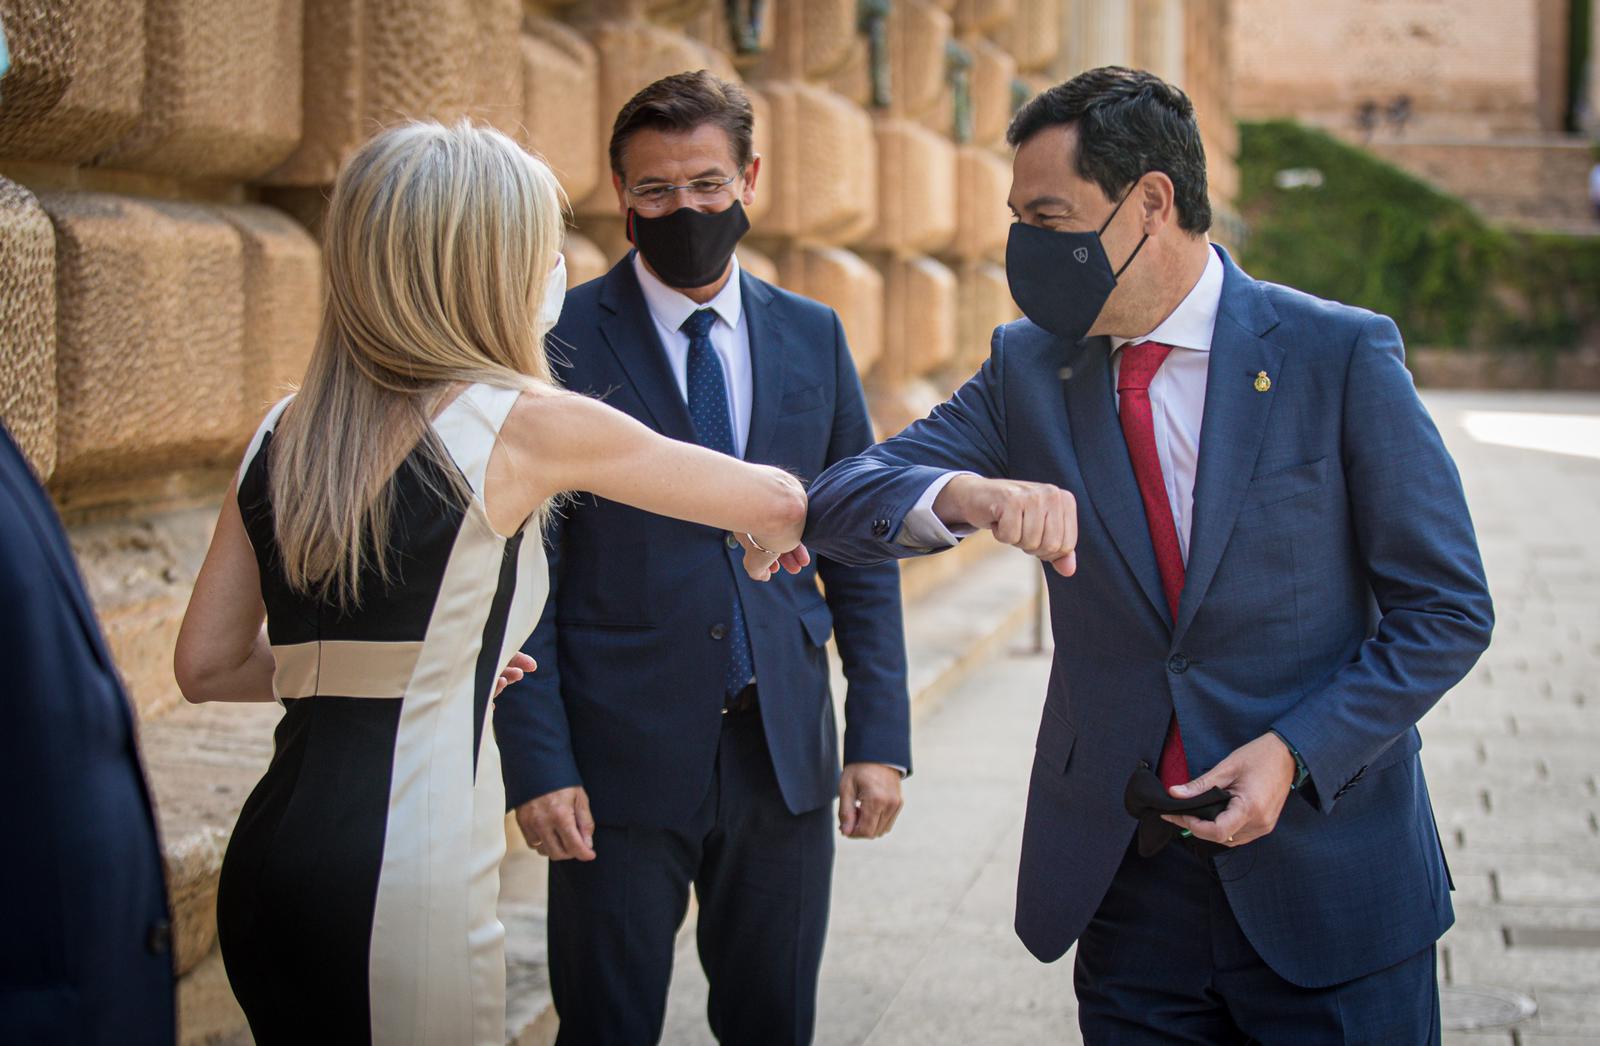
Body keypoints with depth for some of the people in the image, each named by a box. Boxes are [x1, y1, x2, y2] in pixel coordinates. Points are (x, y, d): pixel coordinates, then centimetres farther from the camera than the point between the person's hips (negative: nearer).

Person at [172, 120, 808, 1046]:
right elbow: (778, 497, 5)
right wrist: (768, 545, 29)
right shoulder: (521, 423, -7)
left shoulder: (284, 437, 9)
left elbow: (207, 667, 14)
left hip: (268, 858, 7)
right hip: (400, 874, -7)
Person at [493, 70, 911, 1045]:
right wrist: (538, 764, -13)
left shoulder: (813, 337, 8)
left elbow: (861, 552, 11)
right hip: (620, 762, -3)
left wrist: (881, 737, 4)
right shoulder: (561, 343, -4)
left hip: (784, 756, 4)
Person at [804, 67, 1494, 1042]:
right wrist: (960, 496, -25)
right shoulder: (1029, 368, 3)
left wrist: (1295, 752, -17)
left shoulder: (1342, 356, -8)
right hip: (1127, 885, 3)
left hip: (1330, 884, -3)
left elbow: (1446, 611, -5)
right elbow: (838, 504, -4)